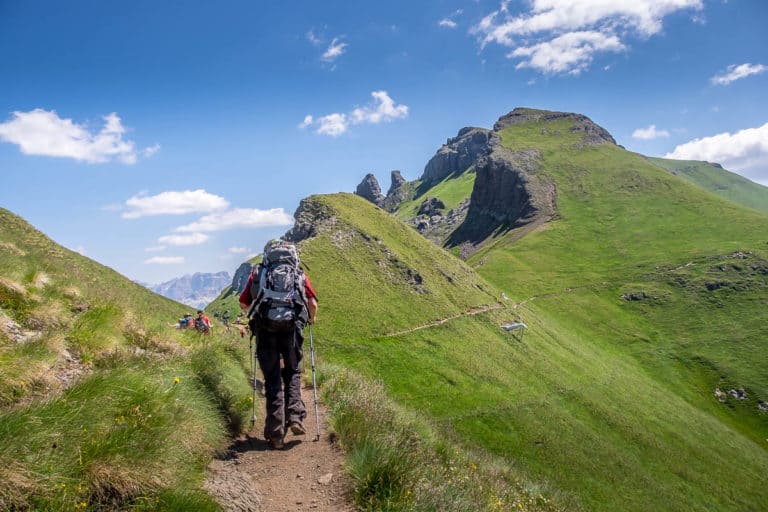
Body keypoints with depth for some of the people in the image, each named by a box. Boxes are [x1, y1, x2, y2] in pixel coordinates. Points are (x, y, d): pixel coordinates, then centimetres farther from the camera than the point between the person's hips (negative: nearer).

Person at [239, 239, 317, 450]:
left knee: (272, 381, 6)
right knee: (293, 373, 20)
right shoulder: (299, 274, 15)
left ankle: (276, 434, 4)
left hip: (265, 330, 0)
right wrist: (312, 319, 27)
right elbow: (313, 303, 7)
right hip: (292, 328, 0)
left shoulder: (257, 273, 16)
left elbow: (244, 304, 15)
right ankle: (295, 416, 3)